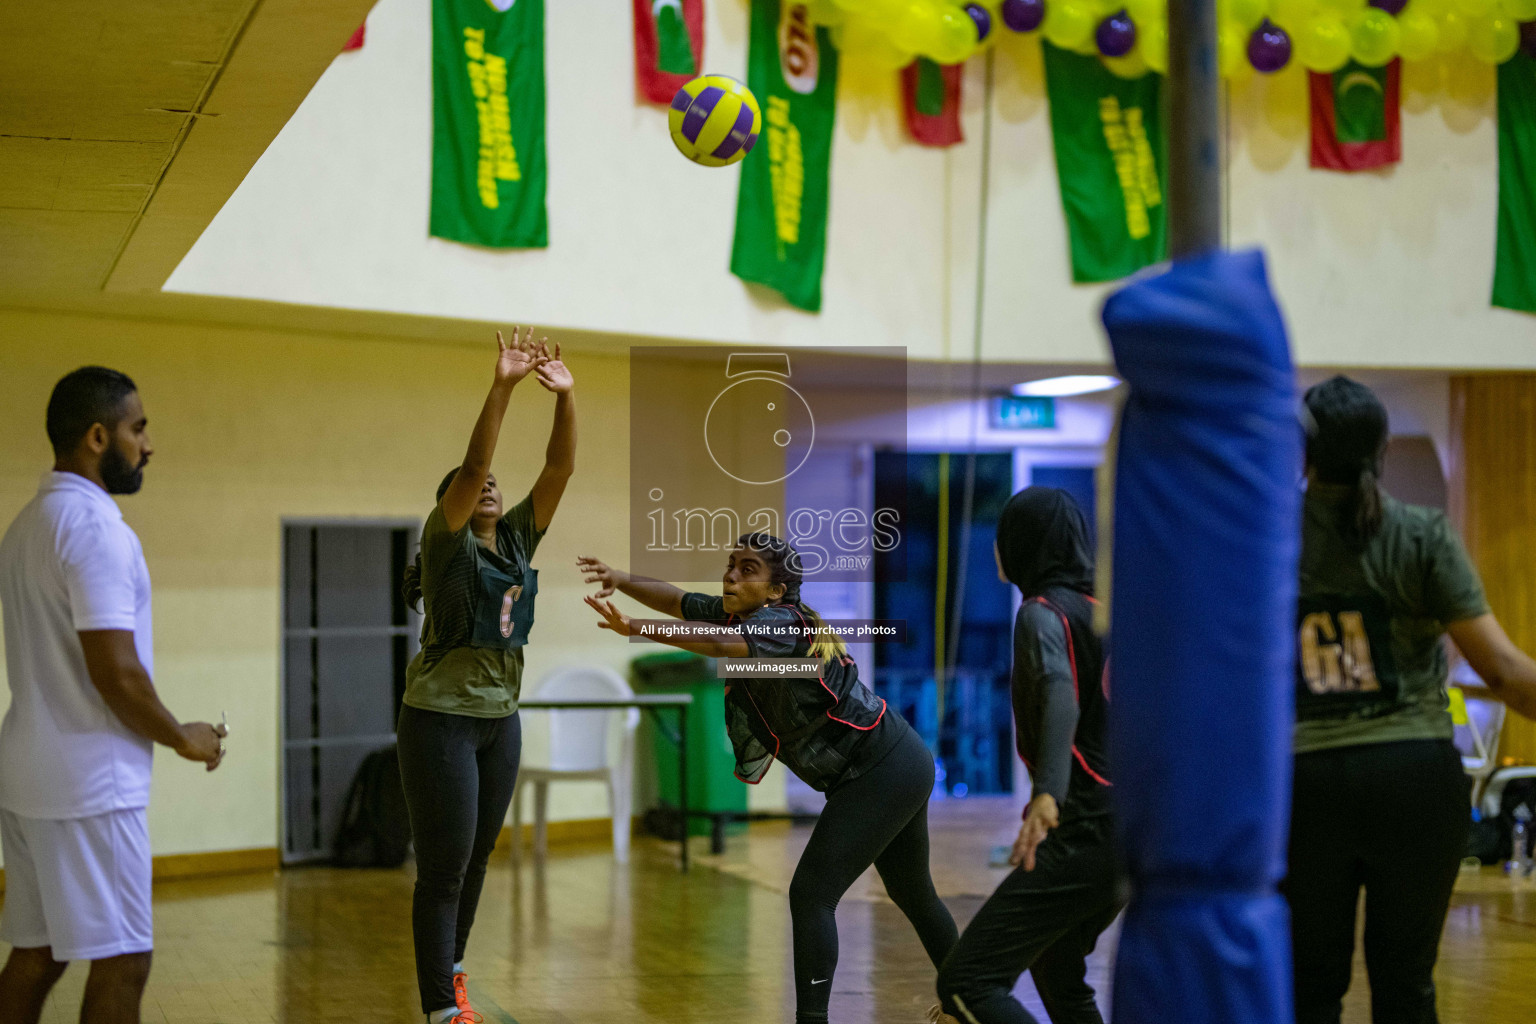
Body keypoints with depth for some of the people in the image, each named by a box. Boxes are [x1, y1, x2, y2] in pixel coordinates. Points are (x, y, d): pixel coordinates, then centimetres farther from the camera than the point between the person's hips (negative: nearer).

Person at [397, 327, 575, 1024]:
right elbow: (471, 468, -24)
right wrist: (501, 387, -33)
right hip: (441, 717, -6)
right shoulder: (447, 542, -8)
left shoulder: (517, 541, 7)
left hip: (500, 718, 7)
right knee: (444, 868, -5)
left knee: (477, 859, 16)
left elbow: (561, 467, -3)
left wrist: (566, 395, -16)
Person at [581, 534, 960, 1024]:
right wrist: (621, 579, -15)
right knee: (912, 893, 25)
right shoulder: (733, 612, 2)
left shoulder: (782, 622, -24)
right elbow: (676, 600, 4)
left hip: (883, 773, -10)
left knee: (811, 895, -13)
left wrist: (635, 629, -52)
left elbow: (720, 643, -42)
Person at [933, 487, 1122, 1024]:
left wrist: (1048, 794, -45)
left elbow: (1060, 694, -29)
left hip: (1086, 834, -9)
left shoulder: (1042, 612, -10)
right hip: (1132, 828, 9)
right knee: (1054, 969, 28)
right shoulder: (1102, 607, 15)